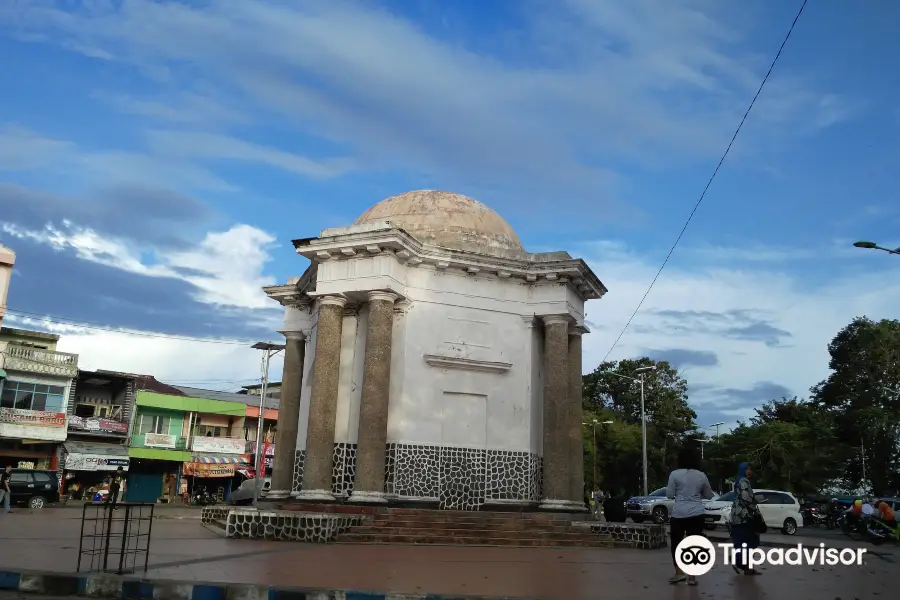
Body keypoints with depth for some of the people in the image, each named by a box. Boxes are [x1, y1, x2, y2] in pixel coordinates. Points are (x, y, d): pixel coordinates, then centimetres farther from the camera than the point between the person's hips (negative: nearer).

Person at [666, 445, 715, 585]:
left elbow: (669, 495, -4)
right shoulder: (701, 475, 3)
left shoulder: (675, 474, -6)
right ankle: (692, 576, 10)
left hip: (679, 513, -2)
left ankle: (679, 573, 6)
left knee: (676, 542, 12)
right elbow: (709, 495, 15)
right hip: (697, 514, 2)